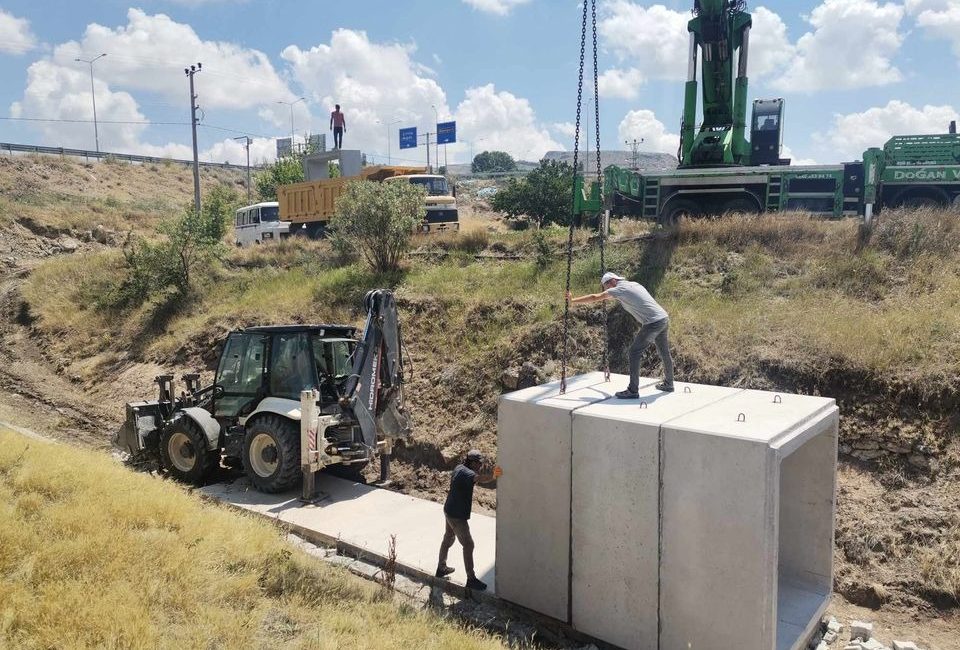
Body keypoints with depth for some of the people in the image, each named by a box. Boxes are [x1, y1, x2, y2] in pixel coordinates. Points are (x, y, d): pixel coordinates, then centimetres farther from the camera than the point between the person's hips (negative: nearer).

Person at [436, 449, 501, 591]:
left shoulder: (459, 468, 3)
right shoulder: (466, 473, -26)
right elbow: (480, 478, -49)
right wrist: (492, 475, -67)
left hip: (449, 511, 10)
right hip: (457, 515, -10)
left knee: (448, 538, 25)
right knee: (468, 545, -2)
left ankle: (441, 568, 43)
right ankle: (471, 579, 5)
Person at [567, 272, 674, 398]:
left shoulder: (619, 289, -6)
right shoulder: (634, 284, 17)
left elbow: (595, 298, -7)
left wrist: (573, 300, 0)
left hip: (653, 323, -9)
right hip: (664, 318, 9)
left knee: (635, 352, -5)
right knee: (664, 353, 21)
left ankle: (633, 390, -4)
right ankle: (668, 384, 37)